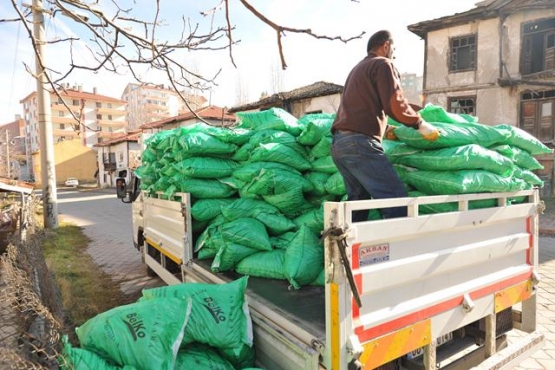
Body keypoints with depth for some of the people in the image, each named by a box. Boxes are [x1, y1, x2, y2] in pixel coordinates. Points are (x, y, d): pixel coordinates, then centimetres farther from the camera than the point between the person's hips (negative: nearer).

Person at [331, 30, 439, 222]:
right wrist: (421, 124, 4)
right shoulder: (383, 64, 3)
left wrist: (384, 129, 37)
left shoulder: (358, 68, 29)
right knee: (395, 196, -9)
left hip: (339, 142, 9)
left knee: (358, 198, 14)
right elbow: (395, 105, -9)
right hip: (359, 142, -9)